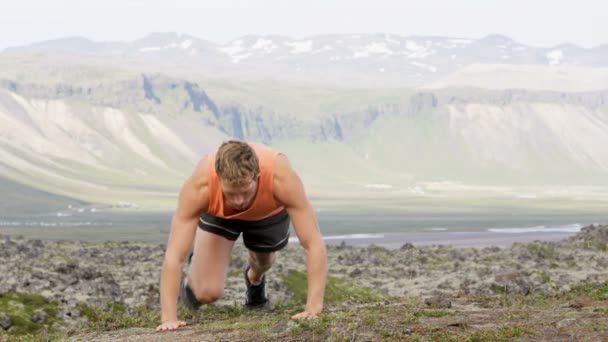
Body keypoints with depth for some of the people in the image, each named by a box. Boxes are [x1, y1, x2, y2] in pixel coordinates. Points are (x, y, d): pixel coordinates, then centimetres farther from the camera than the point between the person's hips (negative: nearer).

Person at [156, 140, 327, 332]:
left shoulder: (282, 179, -45)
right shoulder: (199, 186, -43)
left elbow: (314, 244, -44)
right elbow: (174, 254, -42)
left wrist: (313, 308, -51)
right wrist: (169, 318, -48)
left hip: (269, 212, 1)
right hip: (218, 213, 0)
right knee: (207, 293, -9)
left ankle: (255, 279, 58)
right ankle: (193, 278, 27)